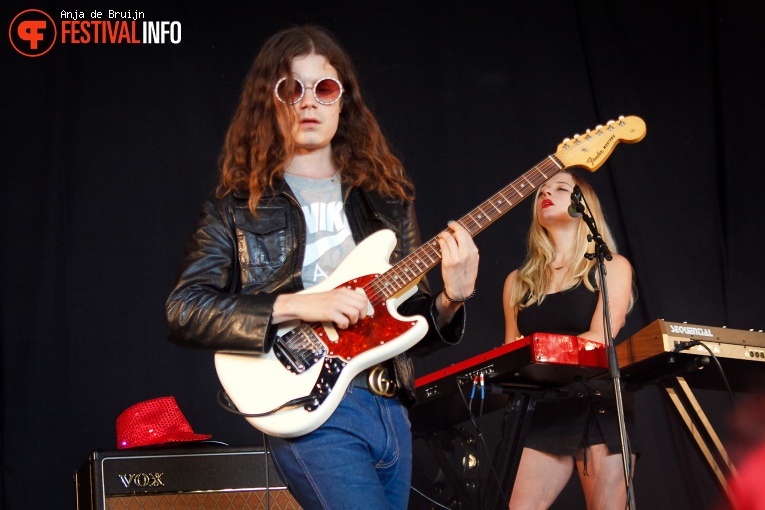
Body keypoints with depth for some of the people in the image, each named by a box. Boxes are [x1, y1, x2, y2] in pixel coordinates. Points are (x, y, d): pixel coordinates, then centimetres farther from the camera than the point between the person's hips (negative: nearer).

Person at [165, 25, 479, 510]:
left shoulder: (386, 196, 13)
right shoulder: (240, 205, 2)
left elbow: (411, 319, 14)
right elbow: (183, 312, -8)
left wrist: (451, 300, -8)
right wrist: (295, 305, -18)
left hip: (391, 407, 5)